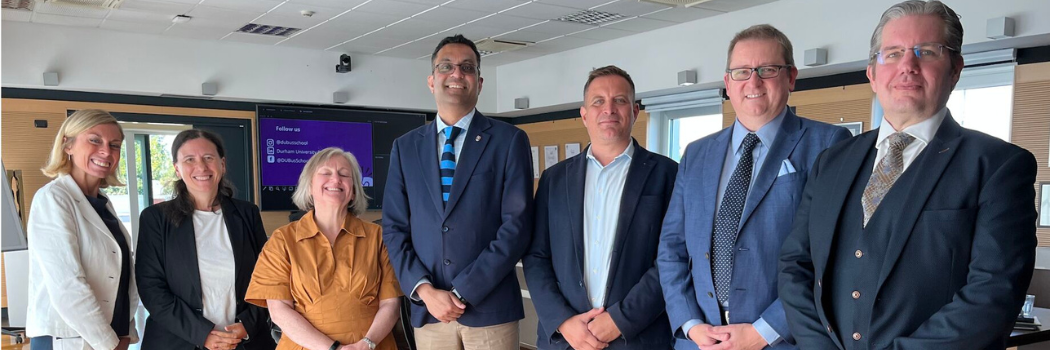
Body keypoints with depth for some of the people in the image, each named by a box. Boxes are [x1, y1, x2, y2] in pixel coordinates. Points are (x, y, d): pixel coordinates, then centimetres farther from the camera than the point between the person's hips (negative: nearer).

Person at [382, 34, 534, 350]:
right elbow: (394, 229, 6)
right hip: (427, 309, 3)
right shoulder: (405, 147, 9)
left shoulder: (509, 140, -1)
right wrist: (424, 290, -8)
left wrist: (462, 292, -11)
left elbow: (517, 225, -8)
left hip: (490, 307, -2)